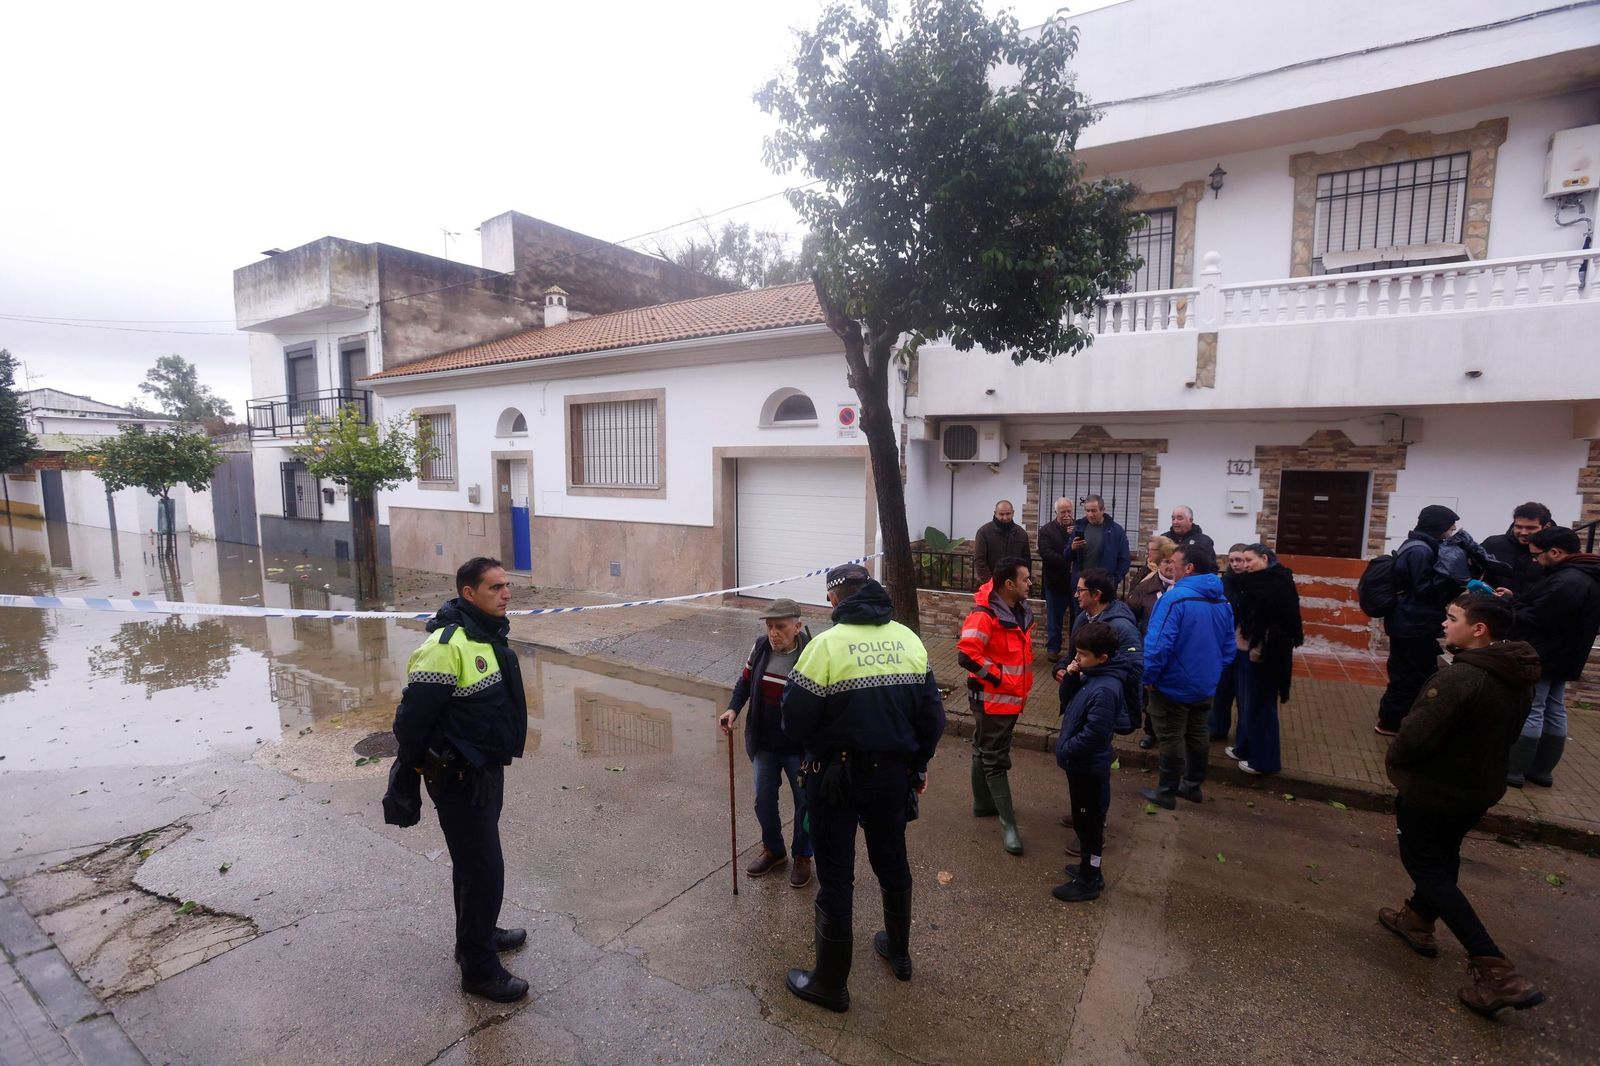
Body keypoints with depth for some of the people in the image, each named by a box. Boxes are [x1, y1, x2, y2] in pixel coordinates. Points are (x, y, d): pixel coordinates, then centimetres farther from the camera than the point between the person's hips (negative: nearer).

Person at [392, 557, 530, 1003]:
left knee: (474, 860, 25)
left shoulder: (489, 635, 4)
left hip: (487, 770, 9)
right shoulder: (447, 644, -27)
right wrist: (415, 764, -7)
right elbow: (412, 714, -22)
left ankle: (478, 934, 45)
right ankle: (478, 968, 21)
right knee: (483, 869, 3)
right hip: (459, 780, -9)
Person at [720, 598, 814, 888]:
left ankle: (802, 857, 38)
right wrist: (733, 708, -10)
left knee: (804, 803, 15)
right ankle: (773, 850, 44)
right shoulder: (761, 647, -7)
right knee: (764, 800, 18)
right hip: (764, 744, 5)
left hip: (799, 748, -4)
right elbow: (745, 682, 7)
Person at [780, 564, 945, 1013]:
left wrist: (817, 747, 5)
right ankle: (899, 951, 46)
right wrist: (919, 763, 15)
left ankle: (831, 983, 27)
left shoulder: (827, 644, -19)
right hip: (895, 774, 5)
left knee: (835, 878, 10)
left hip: (836, 778, -5)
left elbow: (794, 720, -17)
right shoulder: (908, 639, -4)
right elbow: (933, 715, 2)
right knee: (893, 863, 25)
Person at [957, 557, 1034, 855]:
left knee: (985, 752, 21)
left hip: (1012, 697, 9)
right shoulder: (985, 615, -24)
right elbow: (966, 655, -31)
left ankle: (983, 804, 35)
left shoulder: (1021, 610, 5)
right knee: (996, 759, 1)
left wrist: (1022, 686, 14)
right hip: (992, 698, -9)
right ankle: (1008, 823, 8)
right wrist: (998, 678, -22)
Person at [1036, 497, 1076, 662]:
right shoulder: (1046, 530, -1)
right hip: (1056, 582, -2)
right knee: (1054, 618, 8)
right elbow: (1046, 553, -15)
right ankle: (1053, 649, 19)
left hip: (1077, 581, 2)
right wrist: (1067, 562, -22)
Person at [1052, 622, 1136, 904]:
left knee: (1088, 821, 7)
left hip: (1089, 767, -9)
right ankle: (1089, 868, 38)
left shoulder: (1105, 689, -29)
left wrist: (1064, 750, -16)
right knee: (1085, 819, 22)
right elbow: (1067, 701, 11)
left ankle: (1089, 880, 23)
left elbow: (1093, 734, -29)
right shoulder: (1090, 675, 0)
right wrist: (1070, 677, -8)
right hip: (1080, 763, 9)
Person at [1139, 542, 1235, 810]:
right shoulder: (1222, 602, 1)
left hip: (1174, 685, -7)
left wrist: (1149, 677, -15)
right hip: (1205, 685, 7)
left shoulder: (1175, 598, -25)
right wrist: (1214, 673, 17)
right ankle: (1193, 785, 35)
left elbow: (1158, 643, -28)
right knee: (1197, 734, 20)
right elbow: (1228, 647, 8)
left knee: (1171, 738, 5)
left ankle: (1166, 792, 17)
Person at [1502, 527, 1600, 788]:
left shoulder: (1567, 581, -25)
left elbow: (1535, 618, -23)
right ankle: (1541, 770, 24)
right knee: (1554, 712, 14)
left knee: (1528, 713, -4)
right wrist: (1514, 601, 5)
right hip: (1561, 656, 10)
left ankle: (1513, 770, 3)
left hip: (1539, 658, -10)